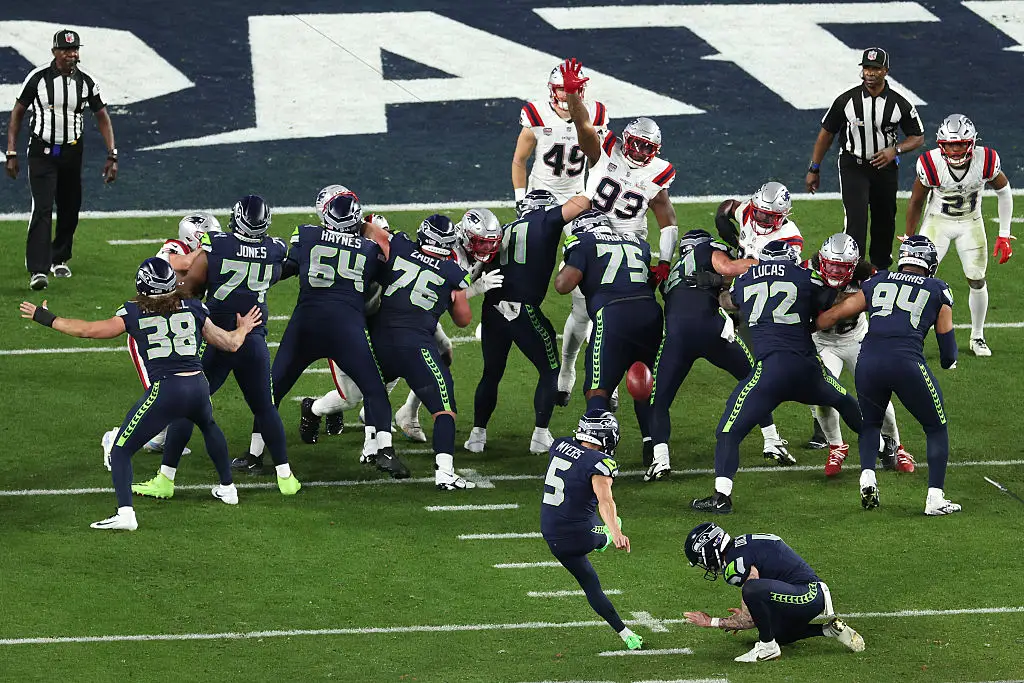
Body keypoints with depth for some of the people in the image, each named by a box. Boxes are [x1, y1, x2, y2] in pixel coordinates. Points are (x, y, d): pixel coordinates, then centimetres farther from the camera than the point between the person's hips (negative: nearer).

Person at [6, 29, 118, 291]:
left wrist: (112, 155, 0)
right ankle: (37, 270, -20)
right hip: (42, 152, -3)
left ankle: (59, 259, 33)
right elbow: (17, 113, 1)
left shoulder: (85, 82, -2)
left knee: (69, 210, 10)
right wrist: (11, 153, -3)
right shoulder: (38, 78, -9)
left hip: (71, 152, 3)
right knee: (42, 209, -15)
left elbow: (102, 117, 8)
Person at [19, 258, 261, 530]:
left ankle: (125, 513, -12)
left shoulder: (134, 313, 3)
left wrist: (47, 319, 15)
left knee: (121, 450, 6)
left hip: (165, 391, -4)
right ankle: (227, 489, 47)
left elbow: (89, 330, 3)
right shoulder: (193, 308, 11)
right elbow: (230, 344, 19)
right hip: (198, 386, 4)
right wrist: (243, 328, 42)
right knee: (208, 426, 38)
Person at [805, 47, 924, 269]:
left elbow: (918, 137, 3)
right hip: (853, 166, -2)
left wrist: (895, 150, -17)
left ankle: (880, 267, 32)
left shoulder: (899, 104, -7)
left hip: (885, 166, 2)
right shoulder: (847, 100, -9)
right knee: (856, 219, -16)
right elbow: (826, 133, 2)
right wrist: (814, 169, 4)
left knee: (884, 222, 13)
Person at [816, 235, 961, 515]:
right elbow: (946, 338, 19)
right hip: (907, 363, -2)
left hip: (869, 363, 3)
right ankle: (935, 497, 8)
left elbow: (832, 315, 21)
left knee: (870, 422, 29)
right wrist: (948, 361, 41)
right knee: (936, 428, 17)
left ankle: (867, 475, 5)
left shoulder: (877, 282, 20)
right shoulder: (938, 290, 15)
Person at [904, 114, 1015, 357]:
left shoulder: (985, 161, -24)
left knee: (977, 281, 5)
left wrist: (1004, 235, -3)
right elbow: (916, 203, -9)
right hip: (938, 221, -2)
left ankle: (977, 337, 26)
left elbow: (1004, 192, -3)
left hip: (971, 223, 2)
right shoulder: (930, 165, -27)